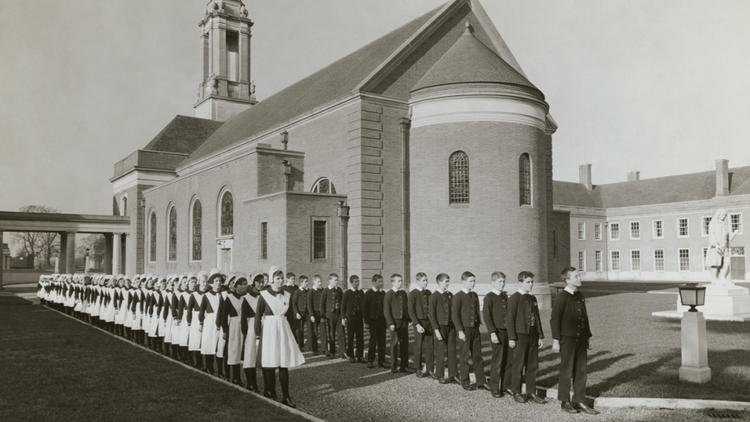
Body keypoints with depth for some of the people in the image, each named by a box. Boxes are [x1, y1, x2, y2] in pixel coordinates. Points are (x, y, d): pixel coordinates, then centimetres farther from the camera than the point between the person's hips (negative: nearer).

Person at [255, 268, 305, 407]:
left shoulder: (286, 295, 8)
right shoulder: (264, 295, -4)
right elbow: (258, 315, -2)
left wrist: (291, 331, 11)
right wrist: (257, 333, -4)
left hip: (283, 329, 3)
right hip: (269, 328, -3)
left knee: (284, 363, 0)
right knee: (269, 363, 3)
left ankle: (285, 396, 2)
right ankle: (270, 392, 22)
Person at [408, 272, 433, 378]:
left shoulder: (428, 293, 9)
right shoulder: (412, 294, -7)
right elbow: (411, 311, -12)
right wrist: (417, 325, -20)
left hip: (429, 322, 4)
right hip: (419, 322, -4)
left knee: (430, 346, 2)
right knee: (419, 347, 5)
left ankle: (430, 369, 10)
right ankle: (419, 370, 16)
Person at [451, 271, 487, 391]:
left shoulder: (474, 295, 9)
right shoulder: (458, 297, -10)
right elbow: (454, 315, -12)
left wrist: (478, 323, 14)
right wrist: (460, 331, -16)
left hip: (475, 329, 6)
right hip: (464, 330, -6)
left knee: (477, 356, 9)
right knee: (465, 356, 3)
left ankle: (481, 382, 15)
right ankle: (465, 382, 14)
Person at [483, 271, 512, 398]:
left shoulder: (505, 296, 13)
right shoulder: (489, 297, -7)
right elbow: (486, 316, -12)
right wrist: (492, 333, -17)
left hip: (507, 332, 6)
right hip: (497, 332, -6)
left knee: (509, 360, 8)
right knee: (497, 361, -2)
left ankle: (506, 385, 22)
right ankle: (495, 388, 9)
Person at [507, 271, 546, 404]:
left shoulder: (533, 298, 12)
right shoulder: (514, 298, -8)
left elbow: (537, 318, 16)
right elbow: (509, 319, -10)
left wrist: (540, 336, 12)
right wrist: (511, 338, -14)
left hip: (533, 336, 6)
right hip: (520, 335, -6)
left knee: (533, 366, 9)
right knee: (518, 366, 2)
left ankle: (531, 393, 18)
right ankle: (516, 393, 13)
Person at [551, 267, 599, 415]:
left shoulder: (580, 296, 10)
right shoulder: (561, 297, -12)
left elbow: (585, 318, 17)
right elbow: (554, 319, -13)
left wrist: (587, 337, 16)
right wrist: (555, 340, -16)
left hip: (581, 339, 7)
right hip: (567, 339, -7)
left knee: (581, 371, 9)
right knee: (567, 371, 4)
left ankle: (579, 401, 18)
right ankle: (565, 402, 16)